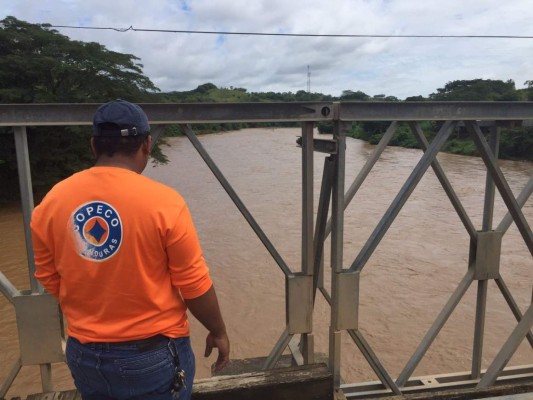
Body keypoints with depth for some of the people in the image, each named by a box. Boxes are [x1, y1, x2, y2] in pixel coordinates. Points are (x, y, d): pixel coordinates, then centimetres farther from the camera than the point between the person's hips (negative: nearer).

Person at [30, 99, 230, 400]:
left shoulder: (51, 202, -7)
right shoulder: (164, 202, -20)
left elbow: (50, 282, 3)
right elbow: (195, 284, -14)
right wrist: (218, 331, 3)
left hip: (84, 354, 4)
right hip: (153, 354, -4)